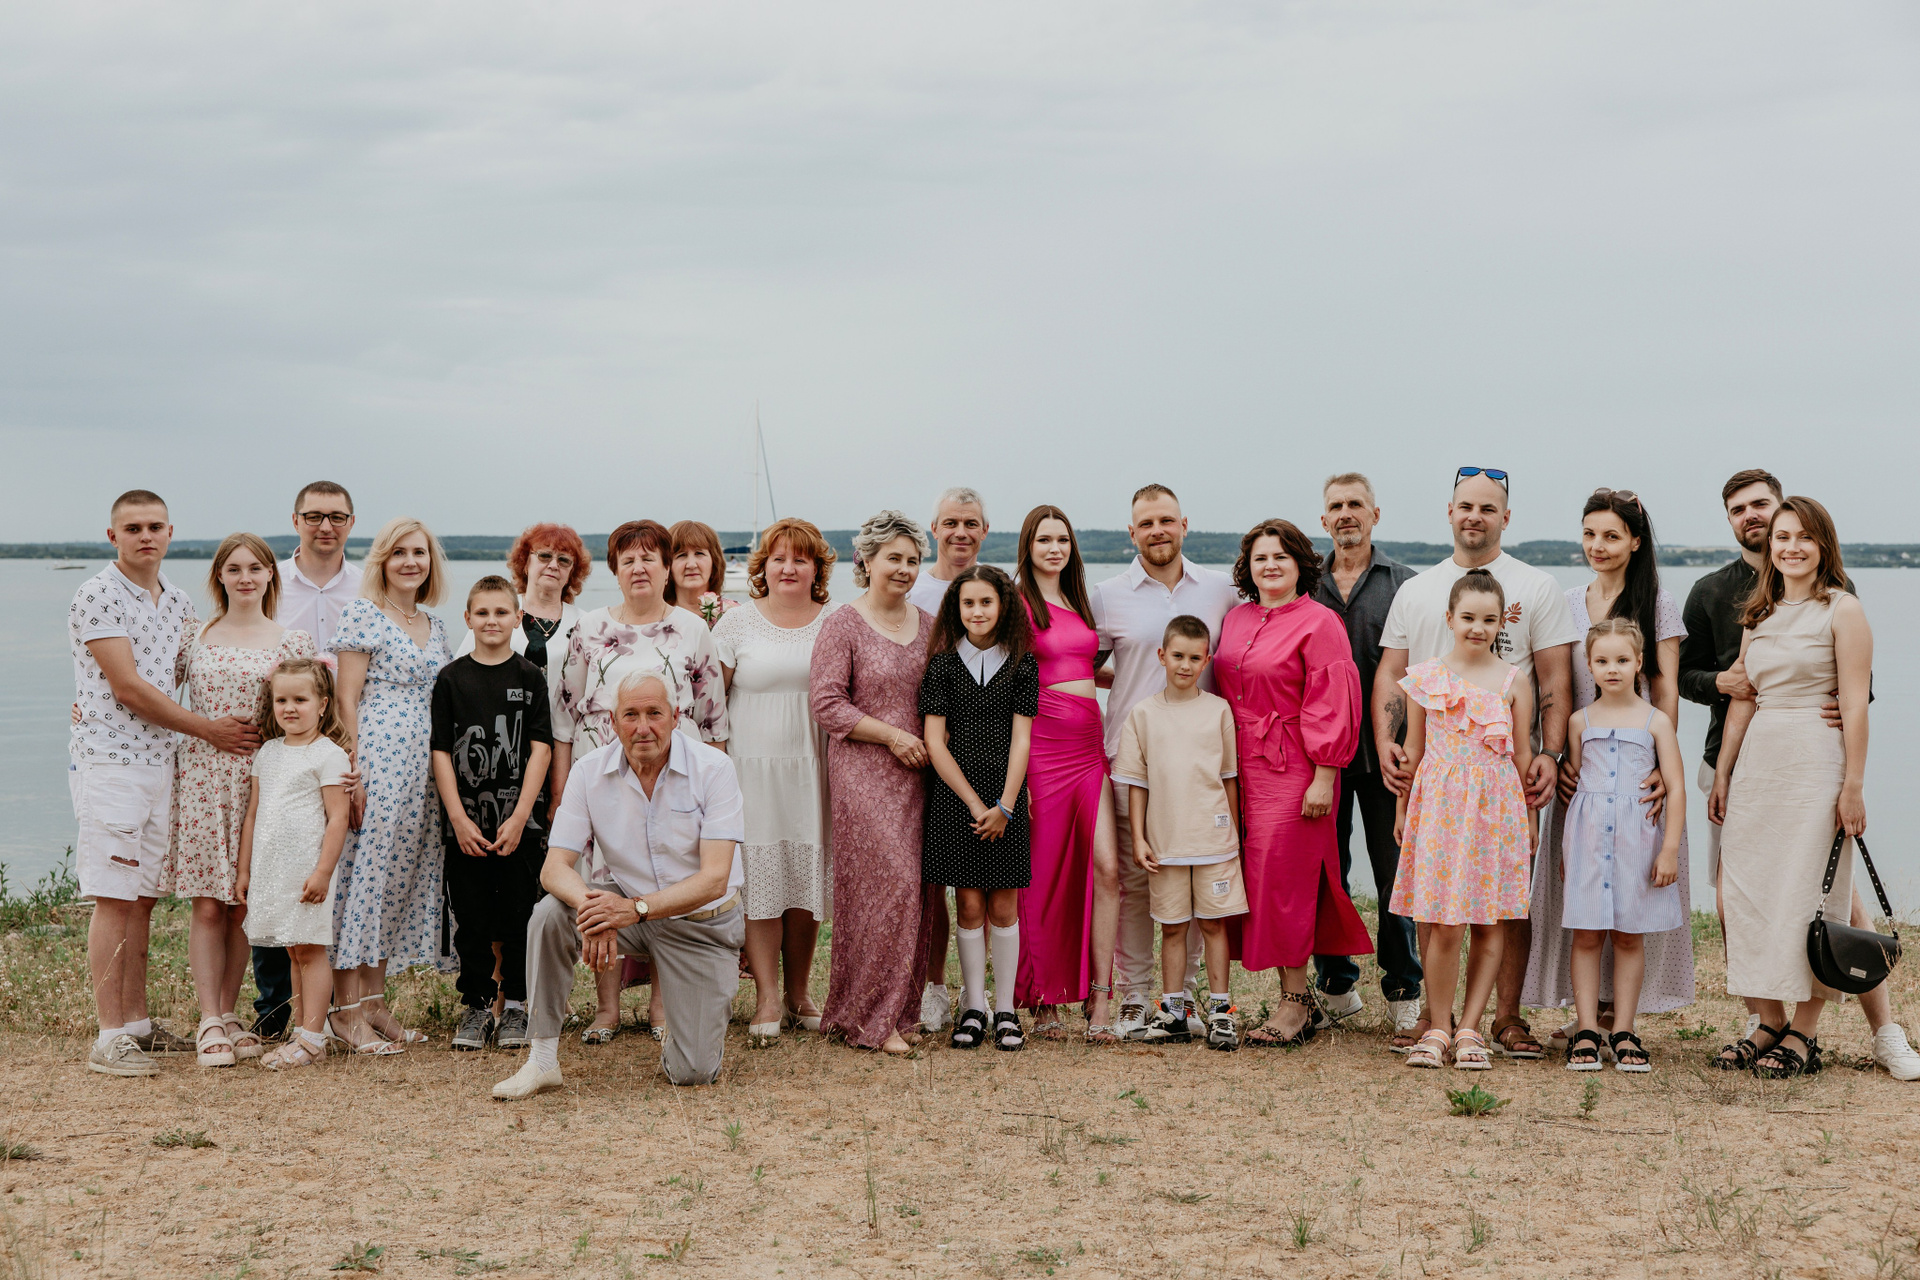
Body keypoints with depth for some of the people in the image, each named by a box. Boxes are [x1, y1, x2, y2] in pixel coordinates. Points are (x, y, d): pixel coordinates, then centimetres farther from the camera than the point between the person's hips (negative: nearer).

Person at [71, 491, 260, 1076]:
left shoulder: (179, 603, 15)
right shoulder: (97, 596, -8)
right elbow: (128, 687, -14)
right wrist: (208, 729, -9)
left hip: (161, 760, 7)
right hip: (108, 758, -7)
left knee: (144, 897, 11)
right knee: (114, 899, -8)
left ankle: (136, 1022, 18)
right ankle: (109, 1037, -7)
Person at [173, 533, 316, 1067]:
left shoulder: (293, 641, 5)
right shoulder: (196, 638, 7)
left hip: (260, 778, 0)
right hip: (202, 774, 0)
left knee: (242, 906, 4)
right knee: (208, 904, -3)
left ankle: (229, 1014, 15)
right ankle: (209, 1023, -1)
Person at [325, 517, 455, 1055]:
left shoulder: (434, 627, 17)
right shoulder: (364, 615, -4)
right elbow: (348, 699, -8)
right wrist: (354, 771, -15)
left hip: (422, 765, 7)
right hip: (376, 759, -7)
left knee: (402, 874, 8)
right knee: (365, 870, -6)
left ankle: (375, 1001, 15)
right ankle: (348, 1010, -2)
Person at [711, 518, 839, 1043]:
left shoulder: (835, 623, 7)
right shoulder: (736, 624, 3)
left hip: (813, 772, 2)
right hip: (752, 768, -1)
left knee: (807, 881, 4)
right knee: (759, 879, -5)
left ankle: (799, 993, 16)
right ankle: (767, 997, 1)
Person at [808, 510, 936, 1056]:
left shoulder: (927, 624, 14)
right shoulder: (843, 625, -3)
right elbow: (825, 702, -9)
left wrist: (934, 743, 4)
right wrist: (891, 735, -12)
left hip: (919, 771, 6)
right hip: (863, 771, -6)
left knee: (916, 891, 4)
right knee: (886, 884, -11)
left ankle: (901, 1010, 15)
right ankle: (870, 1017, -2)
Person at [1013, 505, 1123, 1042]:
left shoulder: (1079, 603, 17)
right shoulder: (1018, 604, -3)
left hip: (1090, 746, 6)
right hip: (1043, 748, -5)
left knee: (1107, 867, -6)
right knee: (1044, 875, 1)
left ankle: (1099, 999, -2)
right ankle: (1044, 1003, 11)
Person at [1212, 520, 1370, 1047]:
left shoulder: (1319, 623, -6)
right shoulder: (1235, 619, 14)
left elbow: (1331, 705, -11)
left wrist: (1324, 776, -15)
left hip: (1292, 768, -6)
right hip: (1241, 767, 7)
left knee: (1282, 879, -7)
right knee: (1256, 878, 5)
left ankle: (1294, 1005, 1)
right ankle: (1297, 997, 14)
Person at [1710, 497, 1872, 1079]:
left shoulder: (1842, 609, -4)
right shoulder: (1759, 614, 15)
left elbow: (1855, 703, -8)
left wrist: (1854, 784, -13)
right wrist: (1722, 774, 14)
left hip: (1815, 762, -6)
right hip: (1756, 761, 6)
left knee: (1806, 892, -4)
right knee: (1748, 890, 3)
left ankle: (1804, 1033, 4)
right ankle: (1770, 1023, 12)